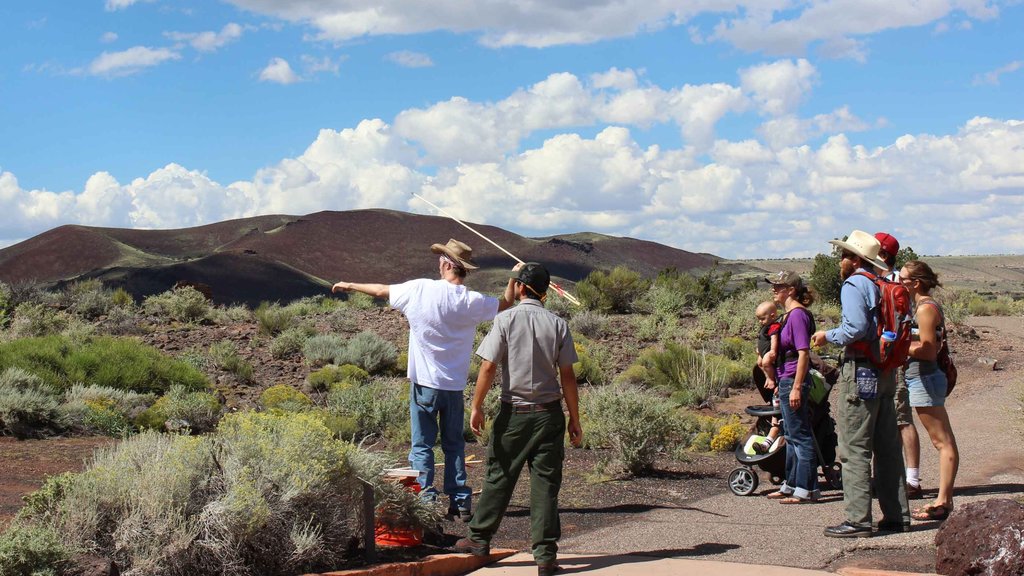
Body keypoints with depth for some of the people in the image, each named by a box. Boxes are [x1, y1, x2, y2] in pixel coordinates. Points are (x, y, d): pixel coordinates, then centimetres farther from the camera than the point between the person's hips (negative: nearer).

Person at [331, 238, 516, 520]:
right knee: (454, 444, 13)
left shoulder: (420, 289, -10)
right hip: (455, 385, 2)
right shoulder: (472, 301, -7)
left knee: (422, 444, 5)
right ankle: (460, 501, 13)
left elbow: (381, 290, 5)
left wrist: (349, 285, 21)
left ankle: (426, 500, 1)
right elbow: (506, 303, 10)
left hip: (424, 383, -2)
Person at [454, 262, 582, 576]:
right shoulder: (558, 324, -1)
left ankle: (479, 538, 20)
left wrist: (476, 407, 1)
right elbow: (567, 376, 0)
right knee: (546, 482, 3)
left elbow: (488, 366, -9)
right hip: (549, 412, 1)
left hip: (514, 413, -1)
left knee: (499, 476, 10)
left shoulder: (505, 320, -5)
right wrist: (575, 419, 6)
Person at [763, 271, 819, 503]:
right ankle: (791, 485, 25)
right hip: (786, 380, 10)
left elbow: (804, 353, -20)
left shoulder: (798, 314, -15)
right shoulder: (790, 314, 14)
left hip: (794, 381, -10)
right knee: (792, 437, 16)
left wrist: (796, 388, -23)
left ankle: (807, 489, 1)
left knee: (800, 436, -5)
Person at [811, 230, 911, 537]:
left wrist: (828, 336, -8)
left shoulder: (854, 284, -9)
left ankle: (858, 520, -4)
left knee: (854, 449, -5)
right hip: (886, 372, 8)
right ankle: (897, 515, 18)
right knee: (888, 447, 13)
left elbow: (856, 326, -22)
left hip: (860, 371, -8)